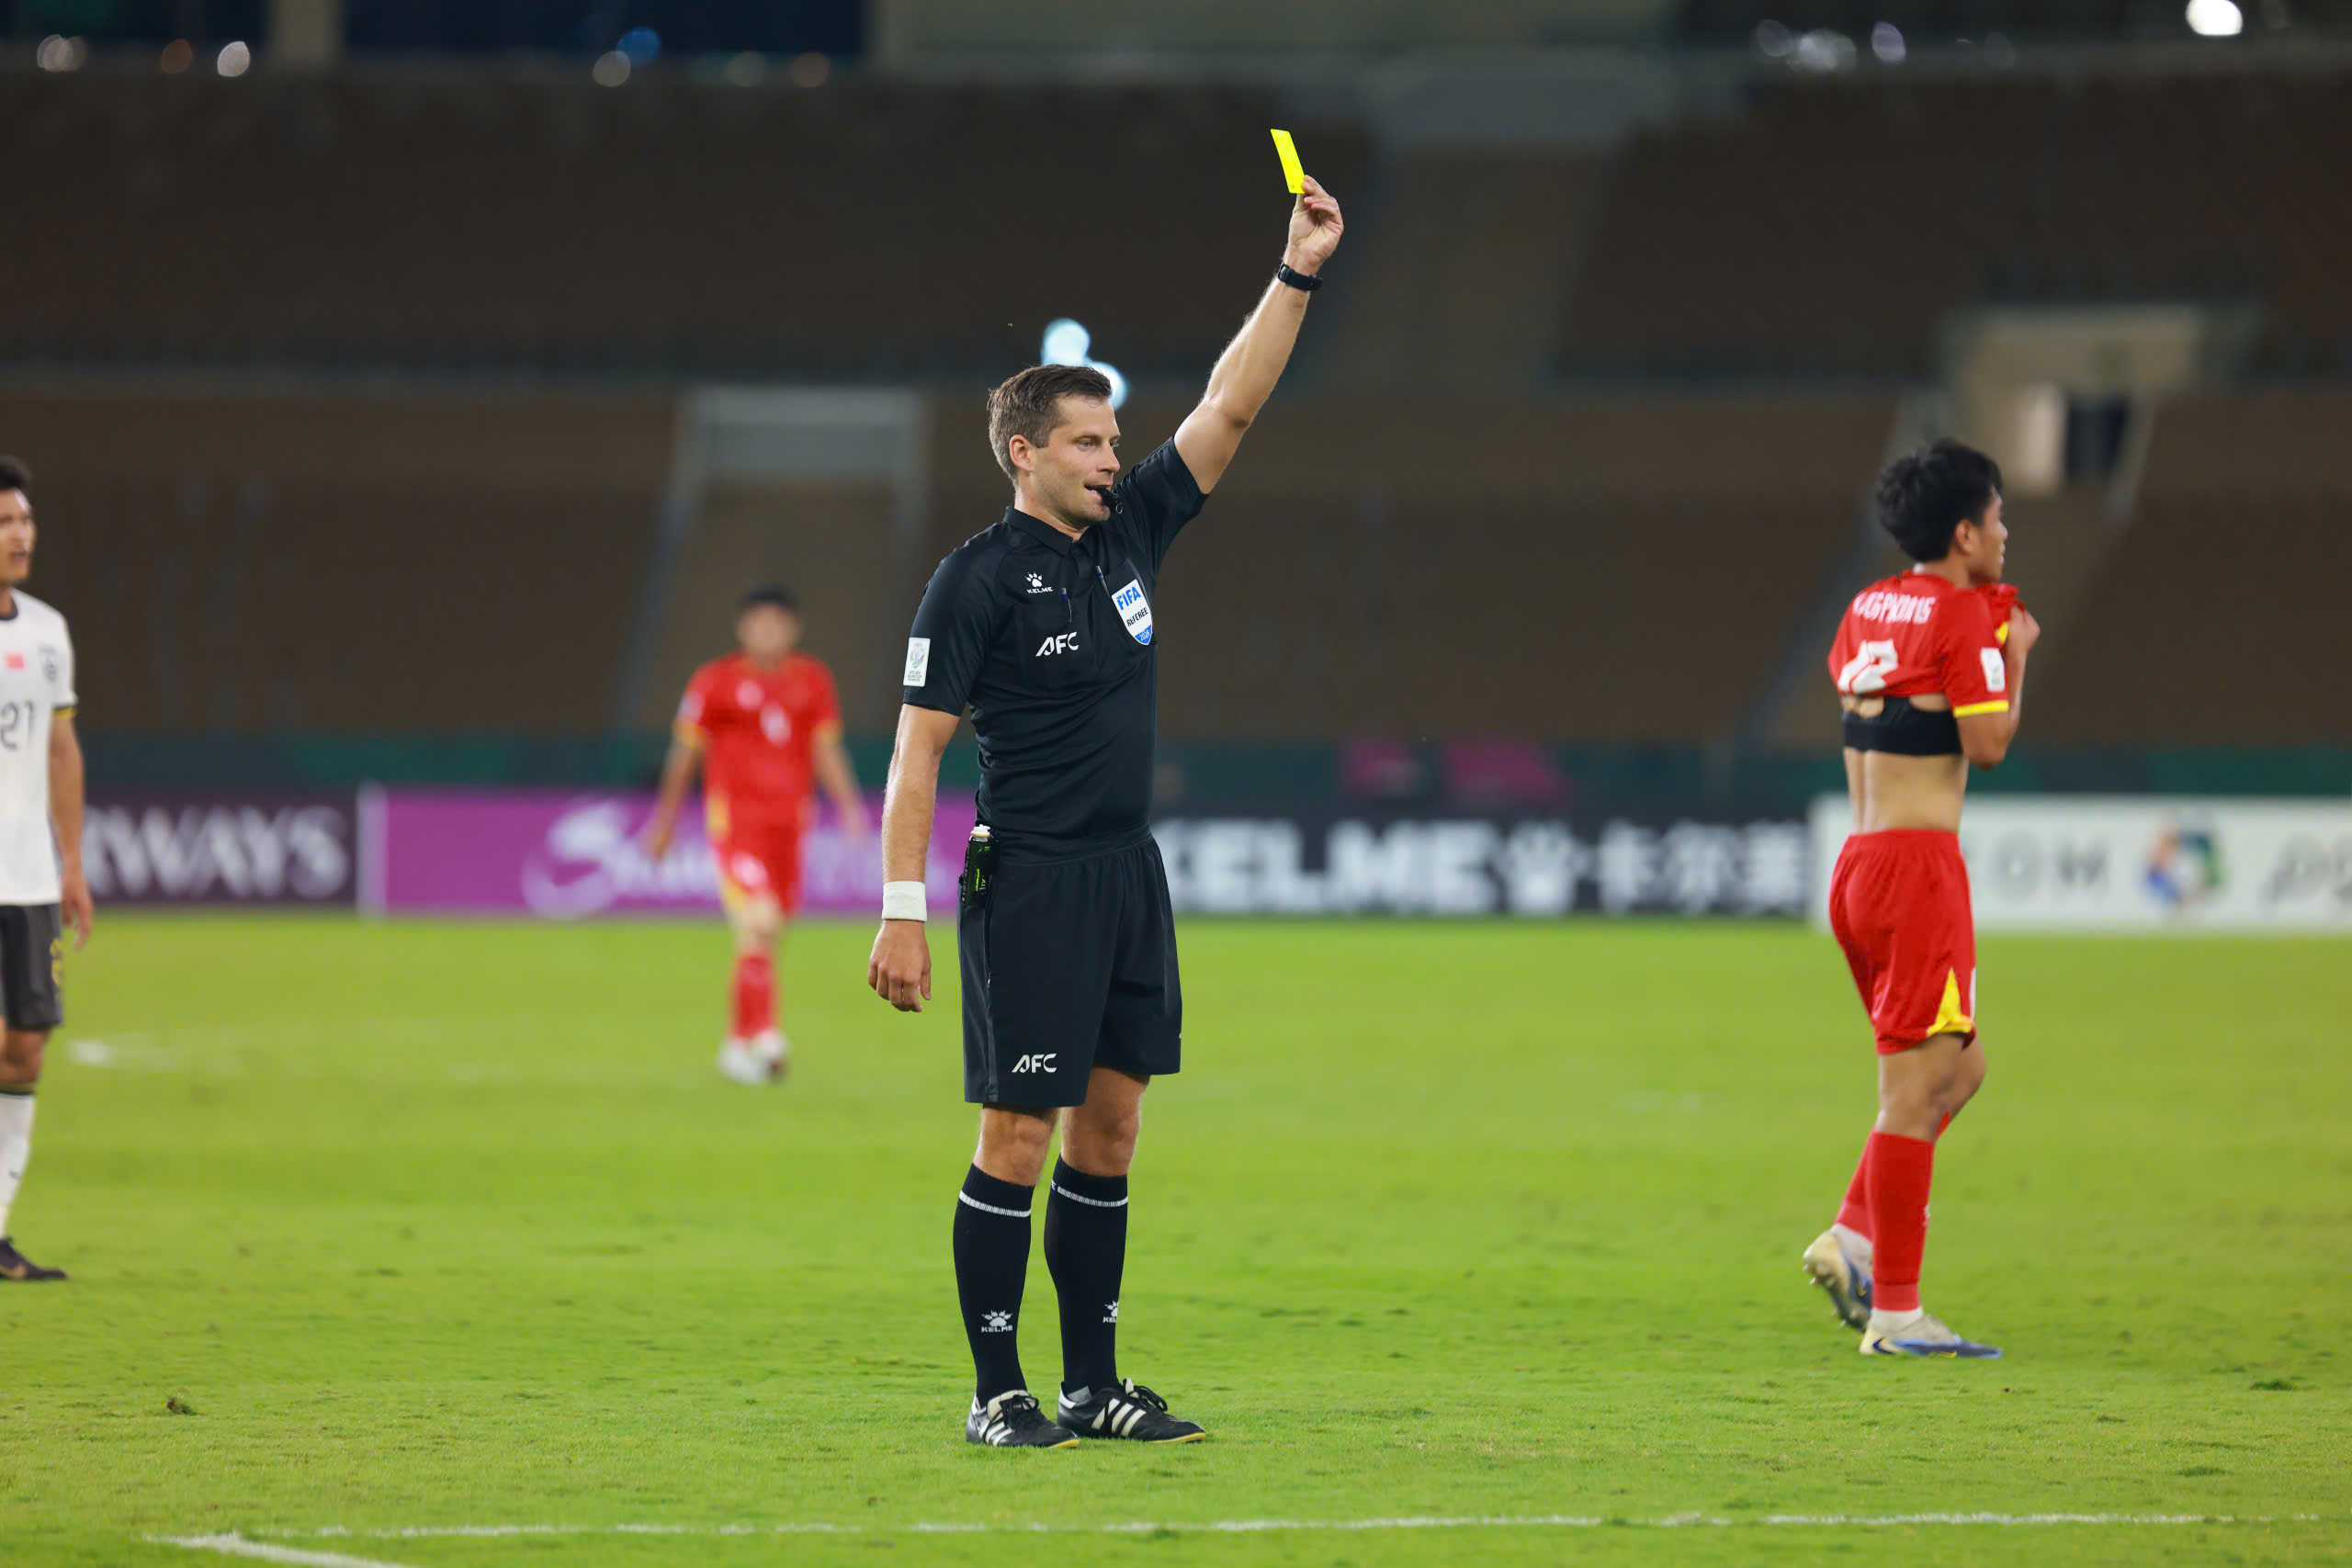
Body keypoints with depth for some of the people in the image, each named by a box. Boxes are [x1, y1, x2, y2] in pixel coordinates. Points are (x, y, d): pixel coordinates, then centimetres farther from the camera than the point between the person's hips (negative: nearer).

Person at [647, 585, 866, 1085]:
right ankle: (762, 1034, -22)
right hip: (734, 817, -4)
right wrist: (665, 820, 10)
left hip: (789, 821, 4)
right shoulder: (715, 682, -1)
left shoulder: (812, 682, 9)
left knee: (768, 931, 9)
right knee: (757, 922, -20)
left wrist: (849, 806, -2)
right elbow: (685, 753, 6)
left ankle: (738, 1044, 22)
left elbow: (827, 752, 11)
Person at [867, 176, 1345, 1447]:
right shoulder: (979, 577, -9)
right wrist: (901, 912, -16)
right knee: (1018, 1134, -6)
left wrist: (1297, 275, 1)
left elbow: (1229, 406, 10)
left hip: (1127, 870, 7)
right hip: (1028, 886, -7)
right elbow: (918, 747, -10)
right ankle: (997, 1395, 0)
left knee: (1108, 1126, 9)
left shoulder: (1129, 531, 10)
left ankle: (1093, 1384, 14)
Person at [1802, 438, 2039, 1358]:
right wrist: (2015, 653, 2)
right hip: (1918, 863, -9)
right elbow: (1989, 743, -14)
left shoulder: (1869, 607, 13)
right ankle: (1895, 1311, -7)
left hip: (1858, 865, 9)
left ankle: (1853, 1236, 9)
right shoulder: (1962, 613, -10)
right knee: (1917, 1088, -7)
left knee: (1958, 1070, 19)